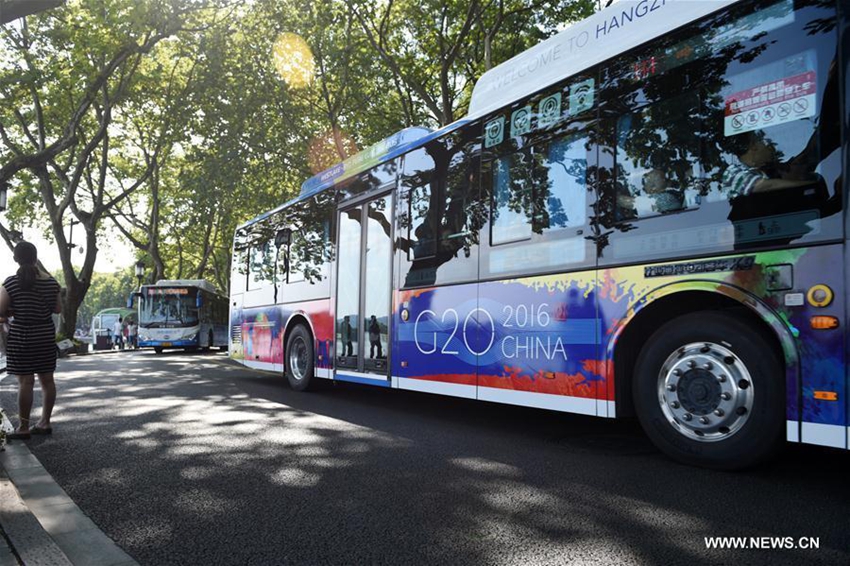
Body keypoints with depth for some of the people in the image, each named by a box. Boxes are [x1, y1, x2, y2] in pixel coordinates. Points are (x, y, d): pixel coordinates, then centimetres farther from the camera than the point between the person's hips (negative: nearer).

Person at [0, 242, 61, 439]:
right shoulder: (51, 282, 0)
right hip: (46, 334, 4)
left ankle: (23, 427, 4)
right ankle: (45, 422, 18)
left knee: (25, 381, -1)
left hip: (21, 336, -4)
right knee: (46, 379, 9)